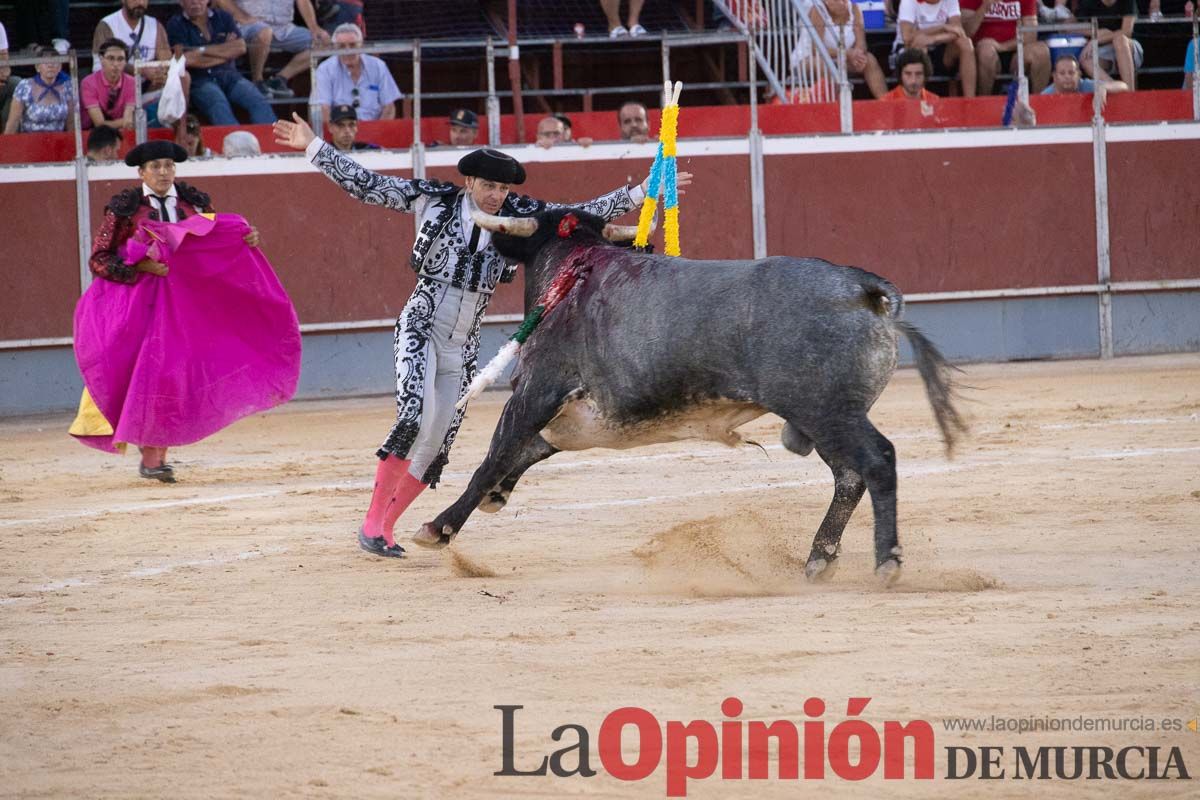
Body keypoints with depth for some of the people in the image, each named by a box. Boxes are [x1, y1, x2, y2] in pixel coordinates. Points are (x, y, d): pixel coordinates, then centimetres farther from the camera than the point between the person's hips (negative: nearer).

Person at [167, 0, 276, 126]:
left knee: (258, 101, -26)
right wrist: (226, 50, 0)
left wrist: (203, 50, -4)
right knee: (219, 106, -37)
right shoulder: (175, 25, 6)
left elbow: (241, 48, 4)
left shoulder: (223, 18, 16)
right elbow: (187, 59, -6)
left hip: (228, 74, 4)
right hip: (199, 79, -4)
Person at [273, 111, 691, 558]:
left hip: (462, 346, 4)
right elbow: (365, 185, -4)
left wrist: (641, 193, -1)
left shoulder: (519, 217, 1)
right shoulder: (435, 201, -6)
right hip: (420, 328, -4)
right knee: (414, 419, -23)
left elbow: (583, 215, 4)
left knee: (436, 444, 3)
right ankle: (371, 524, -17)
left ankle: (385, 529, 18)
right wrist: (313, 147, -8)